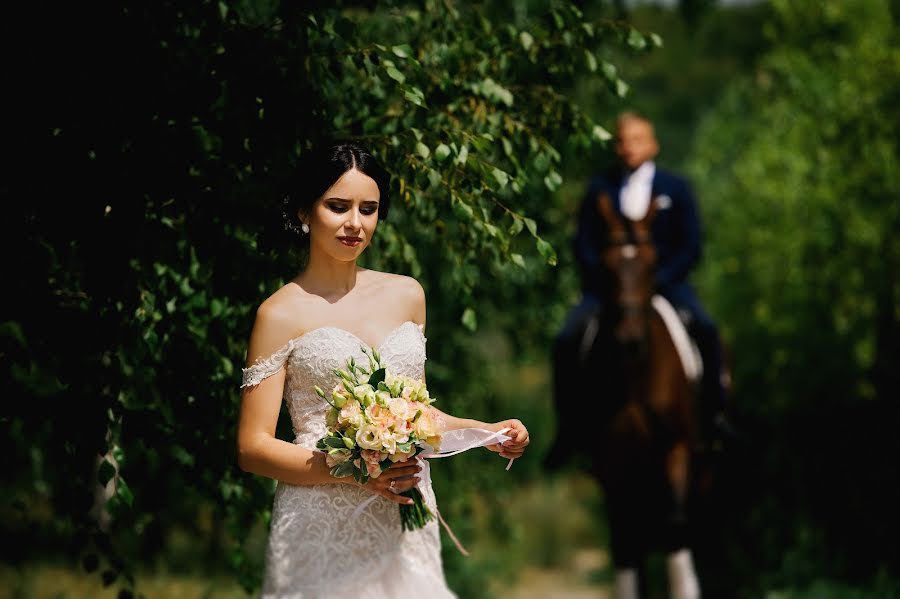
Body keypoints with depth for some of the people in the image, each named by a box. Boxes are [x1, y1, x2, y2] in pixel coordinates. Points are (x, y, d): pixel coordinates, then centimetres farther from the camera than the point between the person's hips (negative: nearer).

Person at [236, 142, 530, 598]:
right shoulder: (282, 315, -4)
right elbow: (253, 448, -7)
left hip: (405, 524, 4)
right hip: (323, 525, -4)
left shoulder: (406, 295, 11)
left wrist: (485, 432, 6)